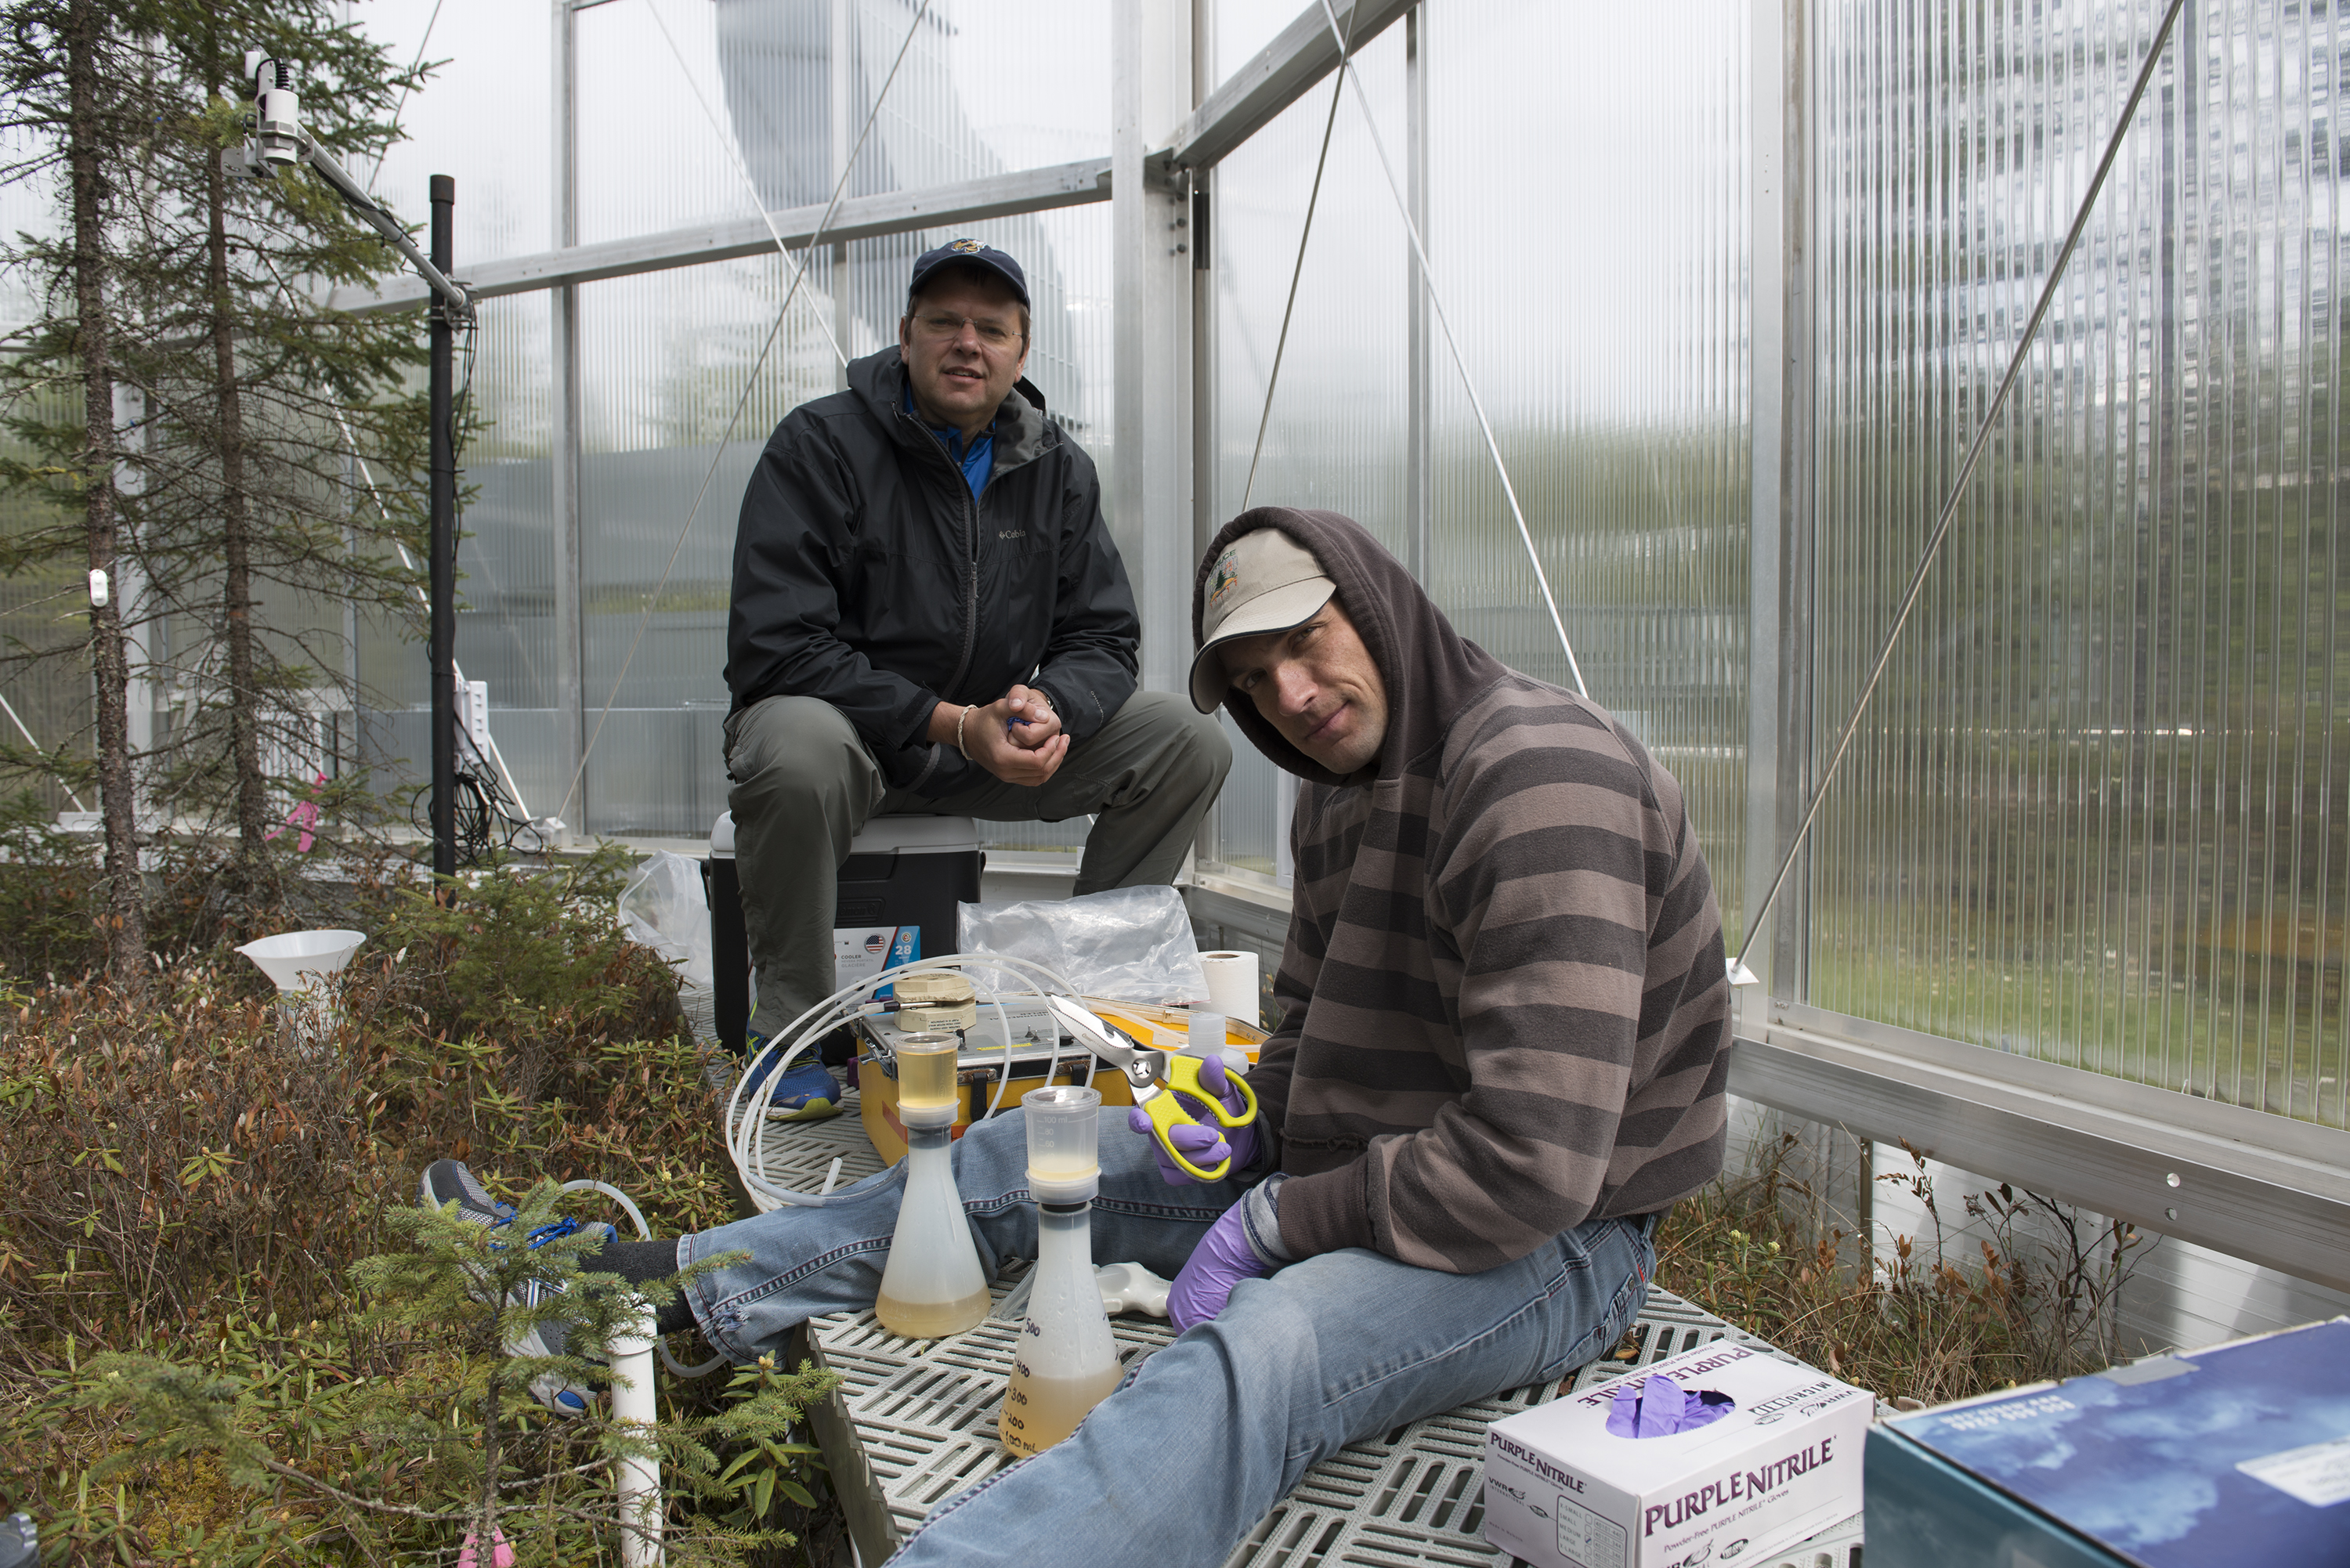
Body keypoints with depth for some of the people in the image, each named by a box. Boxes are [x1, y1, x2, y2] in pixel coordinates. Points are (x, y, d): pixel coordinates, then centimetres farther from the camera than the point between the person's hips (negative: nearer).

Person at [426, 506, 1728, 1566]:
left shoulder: (1535, 781, -25)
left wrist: (1278, 1220, -20)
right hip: (1350, 1176, 9)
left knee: (1258, 1354, -39)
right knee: (1025, 1159, 8)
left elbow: (1533, 1159, -30)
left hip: (1549, 1242, -8)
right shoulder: (1341, 795, 8)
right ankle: (678, 1286, 17)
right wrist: (1255, 1119, -1)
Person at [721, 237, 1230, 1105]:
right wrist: (954, 724, -28)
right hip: (847, 730, -4)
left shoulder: (1058, 468, 3)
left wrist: (1047, 708, -23)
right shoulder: (820, 444, -12)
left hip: (993, 744, 5)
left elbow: (1101, 640, 3)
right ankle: (791, 1023, -16)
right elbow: (776, 649, -20)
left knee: (1190, 739, -11)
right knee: (795, 749, -40)